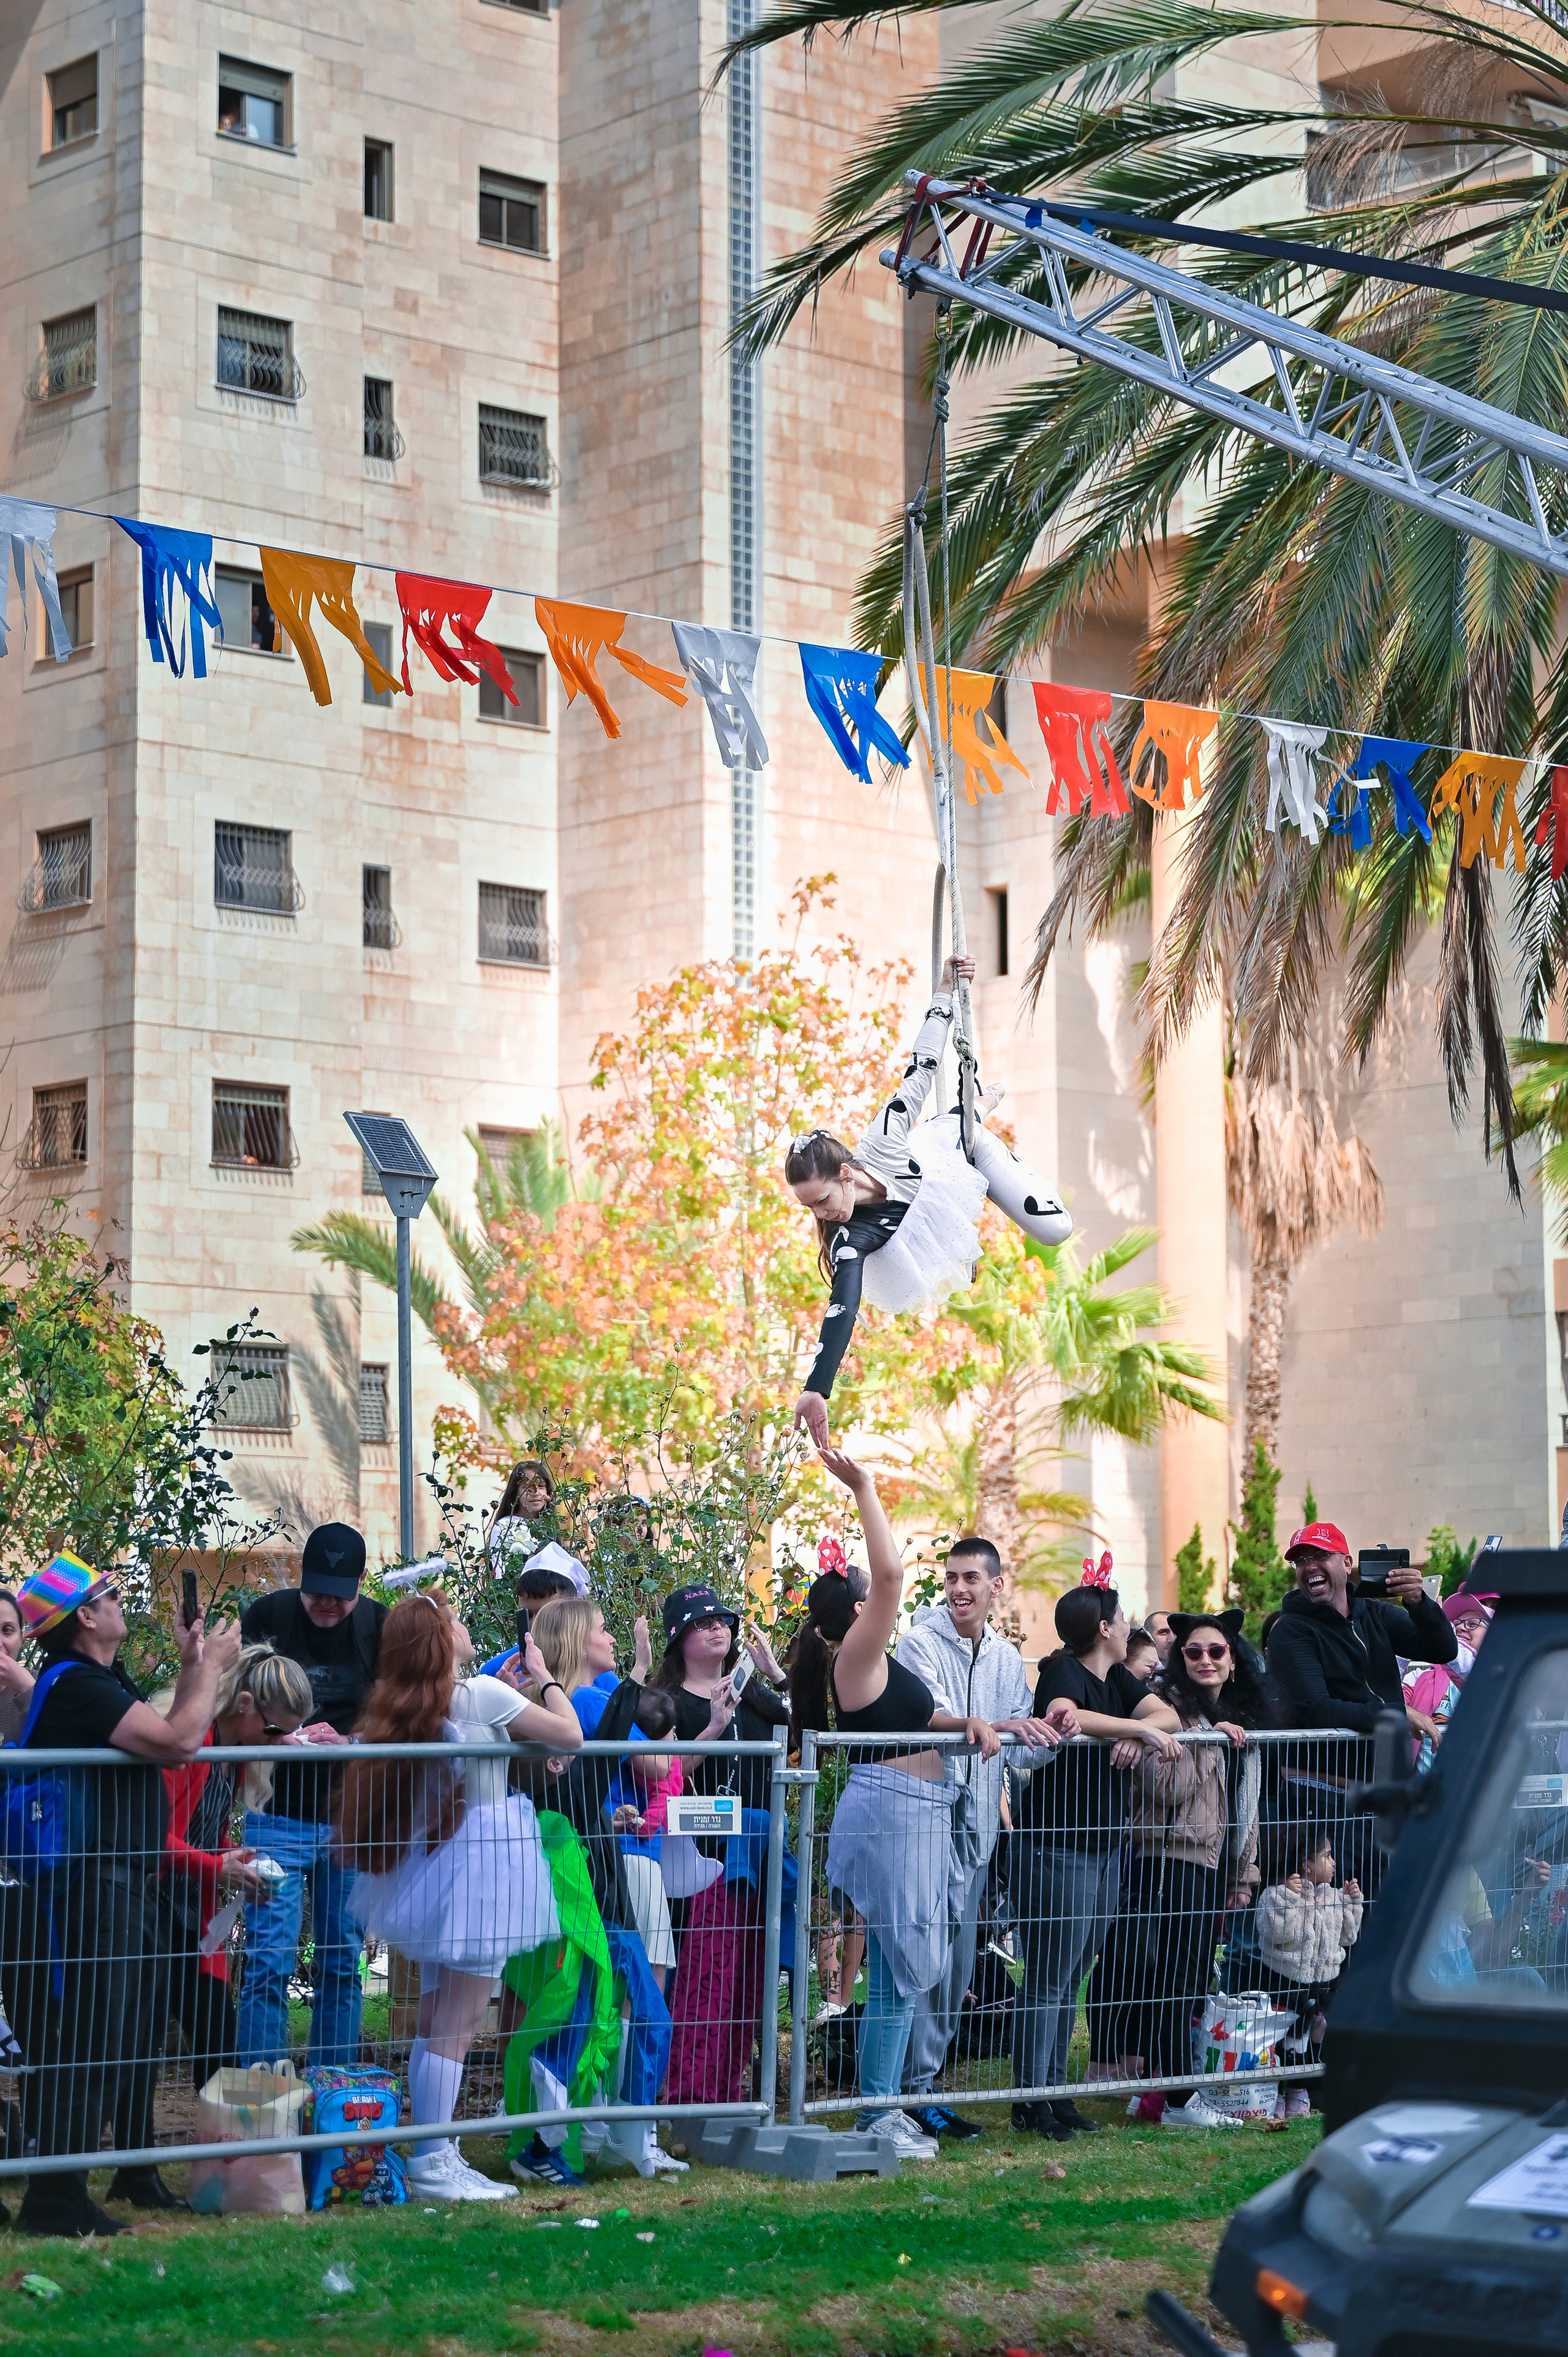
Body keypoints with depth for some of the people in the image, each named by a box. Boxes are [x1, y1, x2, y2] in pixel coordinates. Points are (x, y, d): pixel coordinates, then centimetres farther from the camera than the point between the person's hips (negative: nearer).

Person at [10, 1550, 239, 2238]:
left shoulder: (100, 1681, 15)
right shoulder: (76, 1684, -19)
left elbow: (164, 1737, 19)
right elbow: (177, 1743, -24)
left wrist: (193, 1664, 16)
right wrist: (210, 1663, -10)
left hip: (126, 1884, 11)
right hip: (91, 1889, -11)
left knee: (140, 2027, 19)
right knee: (87, 2035, -8)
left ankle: (136, 2172, 32)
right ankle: (56, 2198, -4)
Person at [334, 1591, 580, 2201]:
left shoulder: (398, 1704, 5)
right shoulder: (482, 1695, -15)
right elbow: (570, 1735, -14)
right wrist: (543, 1675, 0)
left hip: (430, 1868, 8)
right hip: (479, 1865, -8)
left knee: (435, 2020, 13)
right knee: (456, 2026, -6)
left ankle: (434, 2155, 17)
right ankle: (434, 2163, -5)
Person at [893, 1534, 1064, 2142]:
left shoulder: (1008, 1659, 13)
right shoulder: (921, 1642, -7)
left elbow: (1019, 1748, 11)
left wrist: (1044, 1730, -11)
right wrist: (1002, 1726, -34)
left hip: (976, 1827, 7)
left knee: (957, 1966, 10)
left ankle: (925, 2080, 18)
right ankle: (914, 2091, -6)